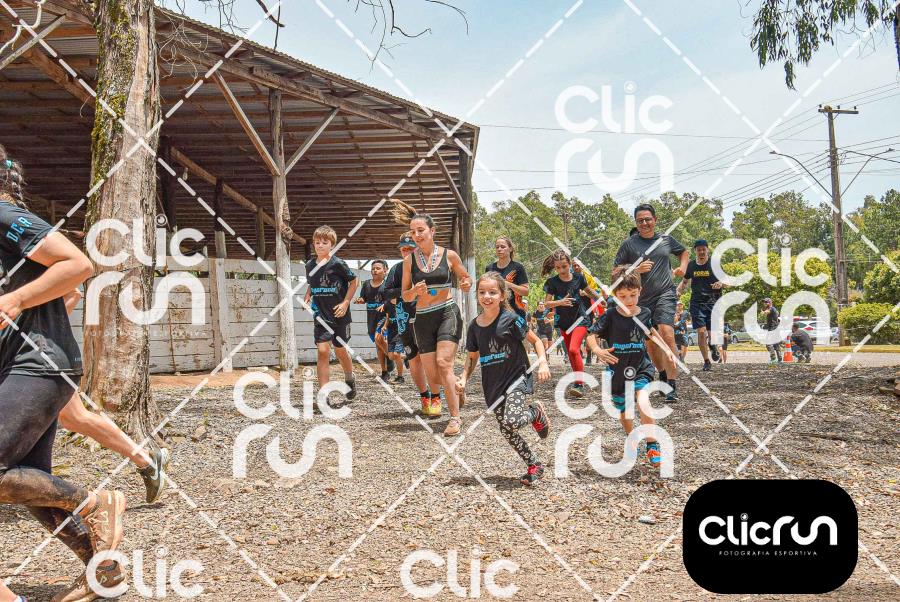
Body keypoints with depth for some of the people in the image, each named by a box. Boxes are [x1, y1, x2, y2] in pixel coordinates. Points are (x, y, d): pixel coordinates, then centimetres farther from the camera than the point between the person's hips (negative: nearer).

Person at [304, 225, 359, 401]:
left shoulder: (338, 264, -12)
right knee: (322, 351, -8)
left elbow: (354, 281, -2)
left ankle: (349, 379, 42)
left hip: (339, 314, -2)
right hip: (321, 315, 2)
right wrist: (307, 297, 1)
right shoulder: (310, 265, 2)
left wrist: (346, 302, -9)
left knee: (340, 350, 11)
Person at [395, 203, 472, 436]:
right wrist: (415, 290, -15)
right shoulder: (409, 260, 3)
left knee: (443, 363, -22)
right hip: (423, 319, 2)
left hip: (448, 313, -2)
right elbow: (405, 297, 8)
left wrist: (467, 284, -7)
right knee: (432, 374, 3)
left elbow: (466, 278, 16)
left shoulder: (449, 255, 0)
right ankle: (435, 394, 41)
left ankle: (455, 417, -15)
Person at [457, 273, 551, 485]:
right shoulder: (475, 326, 3)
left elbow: (536, 340, -3)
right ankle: (534, 465, 23)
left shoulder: (510, 319, -11)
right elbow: (472, 356, 16)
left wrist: (543, 363, -19)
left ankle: (536, 412, 8)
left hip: (515, 377, -5)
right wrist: (463, 378, 2)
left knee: (512, 421, -25)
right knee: (507, 432, 5)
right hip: (493, 384, 5)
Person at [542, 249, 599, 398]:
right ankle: (577, 382, 27)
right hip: (564, 322, 3)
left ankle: (580, 384, -19)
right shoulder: (553, 282, -9)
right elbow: (546, 303, -13)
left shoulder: (578, 277, -7)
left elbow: (589, 292, 11)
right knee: (570, 353, 12)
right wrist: (560, 302, -29)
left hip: (579, 319, -3)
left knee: (574, 349, -21)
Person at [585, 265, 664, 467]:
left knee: (643, 401, -26)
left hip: (640, 368, 0)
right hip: (617, 371, 1)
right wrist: (597, 350, -30)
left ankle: (652, 445, -14)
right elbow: (591, 335, -11)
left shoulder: (645, 314, -5)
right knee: (623, 412, 16)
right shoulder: (610, 317, -13)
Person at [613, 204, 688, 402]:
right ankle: (663, 376, 38)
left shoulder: (666, 239, 8)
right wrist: (636, 269, -12)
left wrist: (682, 267, 10)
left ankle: (671, 387, -20)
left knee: (667, 334, -21)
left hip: (665, 293, -1)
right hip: (642, 298, 1)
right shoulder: (629, 244, 2)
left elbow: (684, 252, 28)